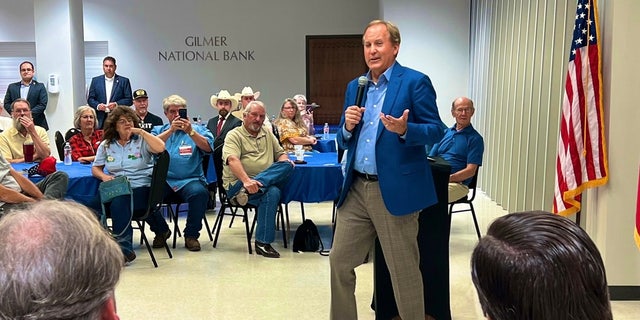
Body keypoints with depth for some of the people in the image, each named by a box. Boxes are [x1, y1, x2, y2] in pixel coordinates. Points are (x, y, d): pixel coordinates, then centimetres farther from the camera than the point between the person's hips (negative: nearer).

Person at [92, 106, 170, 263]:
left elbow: (160, 147, -16)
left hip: (141, 187, -4)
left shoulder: (141, 141, 4)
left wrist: (141, 131, -10)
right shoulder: (106, 145, 16)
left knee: (119, 202, -33)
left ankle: (124, 249, -25)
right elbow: (95, 168, 20)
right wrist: (103, 176, -3)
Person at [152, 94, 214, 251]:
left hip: (190, 179, -1)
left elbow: (207, 148, -6)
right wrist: (171, 130, -13)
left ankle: (191, 234, -9)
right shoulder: (159, 130, 18)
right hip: (163, 179, 2)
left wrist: (190, 132, -18)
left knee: (200, 192, -34)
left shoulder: (198, 129, 13)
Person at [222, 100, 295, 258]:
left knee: (287, 165, -22)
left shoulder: (268, 134, 24)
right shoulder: (234, 135, 3)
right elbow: (232, 160, -15)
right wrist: (246, 180, -33)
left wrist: (285, 162, -2)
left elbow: (280, 154, 26)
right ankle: (262, 243, -29)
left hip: (267, 180, 6)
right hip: (238, 183, -5)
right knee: (271, 193, -34)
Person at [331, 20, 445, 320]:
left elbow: (436, 129, -8)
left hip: (395, 190, -6)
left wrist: (404, 130, -26)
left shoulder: (415, 82, -5)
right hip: (355, 189, 6)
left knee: (404, 270, 6)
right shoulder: (354, 87, 13)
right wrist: (348, 126, -7)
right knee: (339, 262, 11)